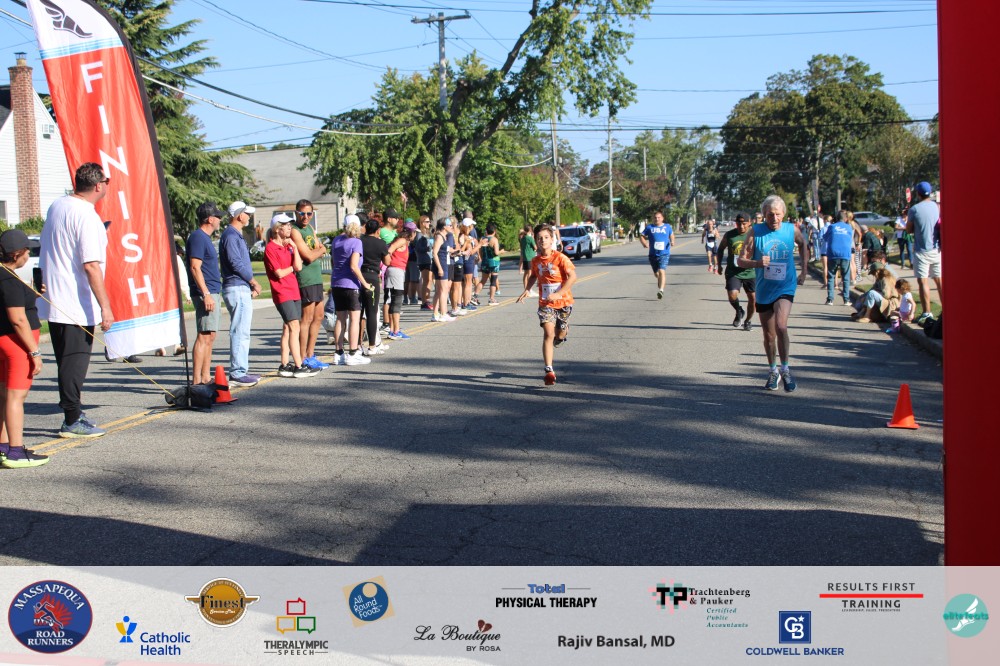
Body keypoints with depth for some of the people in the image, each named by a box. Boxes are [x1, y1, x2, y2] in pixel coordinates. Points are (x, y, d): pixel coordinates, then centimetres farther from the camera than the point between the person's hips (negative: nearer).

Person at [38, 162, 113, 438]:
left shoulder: (57, 206, 9)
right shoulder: (87, 216, -18)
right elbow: (91, 266, -24)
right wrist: (105, 307, -22)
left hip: (54, 301, 9)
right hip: (77, 306, -9)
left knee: (66, 361, 15)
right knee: (75, 362, -2)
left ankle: (73, 414, 23)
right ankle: (72, 422, 2)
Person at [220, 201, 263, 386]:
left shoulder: (236, 235, 20)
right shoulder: (230, 236, -12)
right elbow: (236, 263, -18)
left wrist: (251, 284, 14)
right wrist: (254, 282, -8)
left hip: (242, 289, 10)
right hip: (237, 289, -10)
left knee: (242, 331, 12)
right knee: (239, 331, -10)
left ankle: (240, 370, 17)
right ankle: (237, 372, -10)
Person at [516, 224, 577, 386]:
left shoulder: (560, 258, -13)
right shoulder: (535, 261, 2)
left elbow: (572, 276, -21)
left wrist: (558, 294, -28)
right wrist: (527, 290, 6)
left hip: (563, 302, -2)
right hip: (545, 304, 2)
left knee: (561, 334, 14)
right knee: (548, 334, -13)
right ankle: (549, 371, -16)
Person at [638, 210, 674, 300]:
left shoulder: (667, 227, 5)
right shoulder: (649, 227, 3)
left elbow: (671, 235, 22)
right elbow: (642, 236, 6)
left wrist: (672, 241, 1)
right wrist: (644, 243, -14)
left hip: (664, 254, -2)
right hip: (653, 254, 2)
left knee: (661, 271, -21)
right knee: (656, 273, 15)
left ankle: (661, 290, -28)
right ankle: (662, 283, 47)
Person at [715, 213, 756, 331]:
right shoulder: (729, 235, -1)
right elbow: (721, 249, 15)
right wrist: (719, 264, 8)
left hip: (750, 272, 0)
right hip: (733, 272, 0)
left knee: (753, 298, 5)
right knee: (732, 295, -19)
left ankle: (748, 320, 29)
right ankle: (739, 311, 14)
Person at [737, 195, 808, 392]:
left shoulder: (792, 230, -2)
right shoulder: (755, 232, -6)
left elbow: (803, 246, 20)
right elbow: (741, 261, -6)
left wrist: (804, 272, 14)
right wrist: (757, 263, -26)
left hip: (785, 288, -1)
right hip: (764, 290, 1)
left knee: (781, 326, -24)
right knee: (769, 335, 11)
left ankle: (785, 369, -11)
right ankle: (772, 371, 32)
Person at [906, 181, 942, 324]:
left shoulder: (914, 209, -9)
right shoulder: (938, 207, 2)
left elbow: (909, 230, 0)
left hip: (922, 251, -4)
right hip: (937, 249, 4)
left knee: (923, 282, -2)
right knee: (939, 280, 11)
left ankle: (927, 313, -5)